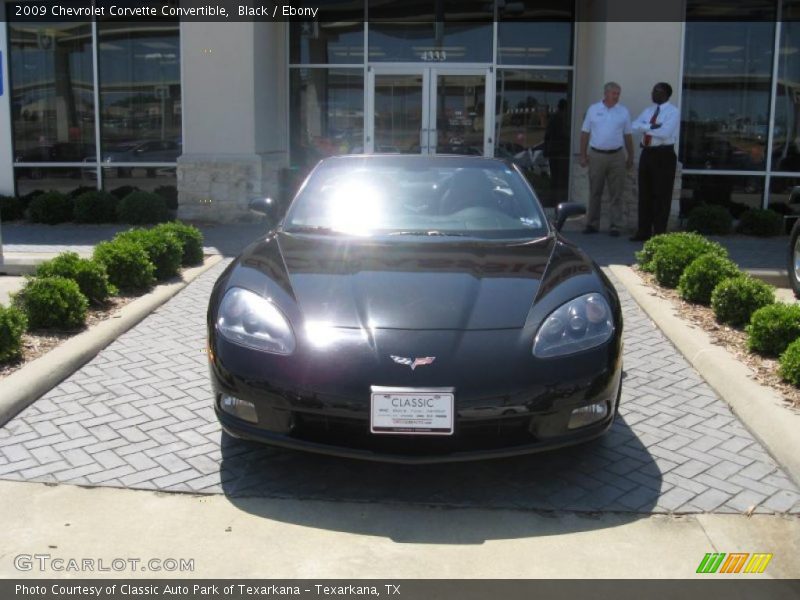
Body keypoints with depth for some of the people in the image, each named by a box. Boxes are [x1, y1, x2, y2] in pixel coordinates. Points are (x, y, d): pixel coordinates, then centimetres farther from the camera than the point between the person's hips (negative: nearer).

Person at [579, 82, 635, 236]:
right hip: (596, 155, 0)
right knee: (595, 192, 6)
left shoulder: (623, 112, 6)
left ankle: (615, 226, 5)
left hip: (616, 156, 0)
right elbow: (585, 133, 6)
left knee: (616, 193, 0)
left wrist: (630, 157, 7)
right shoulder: (593, 109, 5)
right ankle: (592, 224, 13)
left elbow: (628, 136, 9)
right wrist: (583, 155, 2)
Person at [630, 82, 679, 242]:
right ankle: (643, 232, 15)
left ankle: (659, 233, 5)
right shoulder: (648, 110, 14)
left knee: (661, 195, -1)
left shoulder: (673, 111, -7)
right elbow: (635, 126, -1)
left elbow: (665, 132, -21)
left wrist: (646, 128, -10)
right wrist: (652, 126, -15)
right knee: (645, 194, 8)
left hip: (664, 155, -7)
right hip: (647, 154, 7)